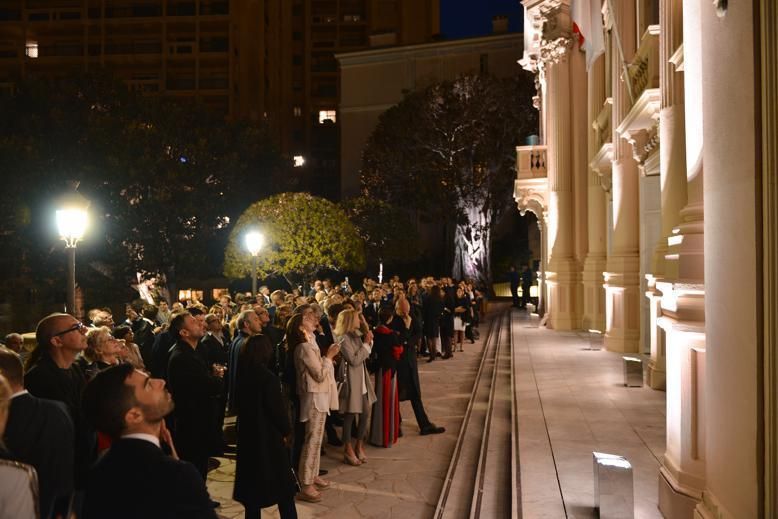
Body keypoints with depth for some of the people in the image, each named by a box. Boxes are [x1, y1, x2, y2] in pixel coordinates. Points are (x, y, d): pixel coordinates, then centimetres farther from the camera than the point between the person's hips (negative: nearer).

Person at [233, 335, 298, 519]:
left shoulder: (241, 375, 1)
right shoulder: (268, 377, -19)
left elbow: (240, 405, 8)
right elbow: (278, 408, -17)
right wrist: (287, 431, 0)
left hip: (248, 435, 6)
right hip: (270, 437, -6)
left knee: (252, 486, 14)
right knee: (283, 488, 6)